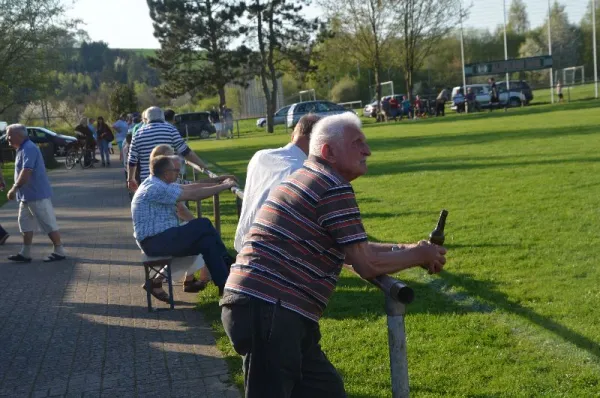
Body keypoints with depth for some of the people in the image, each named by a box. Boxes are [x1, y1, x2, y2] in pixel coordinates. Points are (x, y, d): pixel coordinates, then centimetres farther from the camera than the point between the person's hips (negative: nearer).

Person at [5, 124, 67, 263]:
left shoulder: (29, 149, -18)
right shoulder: (22, 149, 14)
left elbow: (26, 172, -27)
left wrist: (14, 189, -24)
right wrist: (16, 190, 18)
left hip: (37, 195, -10)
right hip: (27, 195, 10)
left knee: (49, 224, -2)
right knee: (25, 224, 12)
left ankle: (59, 252, 6)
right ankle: (25, 254, 18)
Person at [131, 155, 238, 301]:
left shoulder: (159, 184, 12)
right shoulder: (156, 188, -21)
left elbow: (190, 187, 14)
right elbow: (193, 195, -20)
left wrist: (218, 184, 9)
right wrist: (224, 186, -11)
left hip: (161, 237, 10)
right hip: (155, 241, -10)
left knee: (207, 240, -4)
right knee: (203, 225, -14)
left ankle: (224, 283, -3)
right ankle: (228, 265, -1)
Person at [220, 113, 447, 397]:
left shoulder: (309, 180, 21)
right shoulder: (334, 188, -11)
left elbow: (352, 249, 28)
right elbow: (367, 265, -11)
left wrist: (408, 249, 18)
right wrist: (420, 255, 5)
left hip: (271, 309, 11)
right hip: (267, 310, -11)